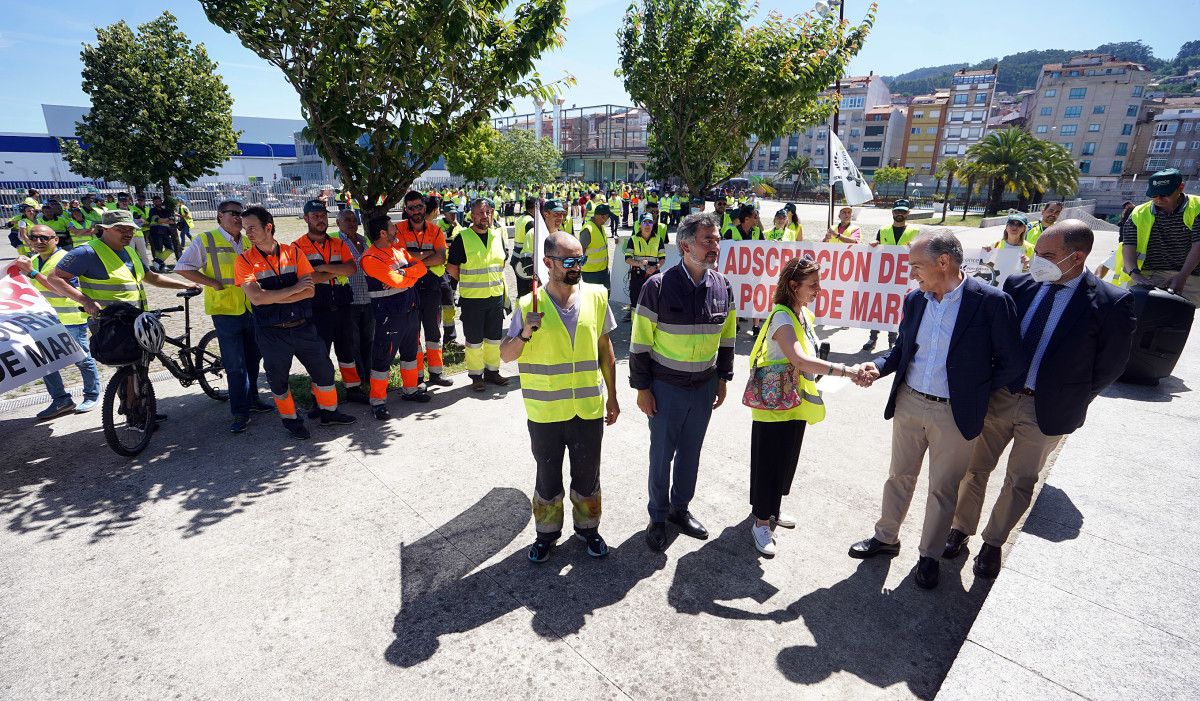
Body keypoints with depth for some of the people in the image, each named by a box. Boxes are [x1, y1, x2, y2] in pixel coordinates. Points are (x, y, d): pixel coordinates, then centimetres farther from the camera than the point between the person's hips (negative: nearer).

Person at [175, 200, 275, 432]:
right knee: (235, 365, -4)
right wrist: (213, 283, -13)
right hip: (225, 311, -6)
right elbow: (182, 268, -6)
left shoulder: (247, 242, 13)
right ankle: (240, 413, 4)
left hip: (251, 309, 6)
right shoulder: (206, 240, -4)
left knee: (253, 357, 16)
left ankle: (252, 398, 33)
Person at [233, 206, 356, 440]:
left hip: (303, 326, 2)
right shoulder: (244, 260, -5)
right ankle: (291, 420, 31)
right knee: (278, 379, 11)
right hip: (271, 333, -2)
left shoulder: (294, 252, -1)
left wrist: (272, 298, -16)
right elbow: (256, 298, -17)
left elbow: (310, 290, -10)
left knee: (323, 370, 10)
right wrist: (294, 289, -15)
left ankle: (328, 412, 29)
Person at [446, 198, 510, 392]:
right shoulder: (463, 238, -7)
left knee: (494, 337, 13)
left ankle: (492, 371, 29)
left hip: (496, 296, 5)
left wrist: (496, 279, 12)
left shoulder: (497, 236, 8)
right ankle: (476, 375, 16)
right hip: (472, 298, -5)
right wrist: (468, 282, 0)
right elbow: (451, 267, -3)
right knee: (474, 340, 4)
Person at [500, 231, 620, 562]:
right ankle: (547, 532, 39)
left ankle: (587, 527, 41)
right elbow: (506, 355, -4)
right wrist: (525, 333, -24)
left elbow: (605, 350, 5)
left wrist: (612, 397, 8)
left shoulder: (596, 297, -4)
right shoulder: (529, 306, -9)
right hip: (545, 411, -1)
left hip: (589, 408, 1)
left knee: (588, 475, 17)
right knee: (548, 477, 17)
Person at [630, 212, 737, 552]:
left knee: (690, 453, 17)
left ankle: (680, 507, 39)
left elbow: (727, 337, 11)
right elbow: (640, 341, -11)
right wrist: (642, 388, -9)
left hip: (705, 386, 4)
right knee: (662, 454, 10)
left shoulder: (723, 286, -1)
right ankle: (658, 517, 30)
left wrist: (723, 379, 11)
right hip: (666, 387, -4)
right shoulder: (658, 286, -15)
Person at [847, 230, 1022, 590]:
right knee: (899, 476, 18)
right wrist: (878, 367, -6)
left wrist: (973, 394, -5)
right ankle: (886, 537, 38)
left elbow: (1011, 364, -9)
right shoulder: (915, 300, 1)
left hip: (955, 414, -4)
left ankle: (929, 555, 33)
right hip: (909, 403, 4)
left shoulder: (991, 301, -14)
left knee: (943, 489, 13)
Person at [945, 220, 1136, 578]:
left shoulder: (1111, 303, -12)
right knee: (975, 469, 14)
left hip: (1047, 410, -2)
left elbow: (1110, 365, -4)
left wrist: (1070, 401, -1)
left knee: (1020, 482, 13)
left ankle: (993, 542, 33)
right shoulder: (1018, 285, -4)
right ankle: (961, 528, 33)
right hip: (997, 397, 3)